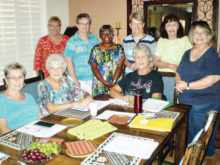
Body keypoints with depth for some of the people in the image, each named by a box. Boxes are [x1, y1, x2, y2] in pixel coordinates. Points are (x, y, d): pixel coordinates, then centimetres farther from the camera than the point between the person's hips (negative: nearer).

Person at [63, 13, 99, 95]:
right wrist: (75, 80, -12)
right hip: (78, 80, -4)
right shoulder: (72, 41, -5)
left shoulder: (94, 38, 8)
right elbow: (68, 61, -8)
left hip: (92, 79, 4)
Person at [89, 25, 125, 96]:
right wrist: (104, 82, -12)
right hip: (99, 84, 0)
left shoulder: (119, 48, 7)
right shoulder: (95, 49, 7)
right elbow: (94, 68, -1)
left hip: (116, 83, 0)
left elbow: (120, 67, -2)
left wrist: (114, 81, -16)